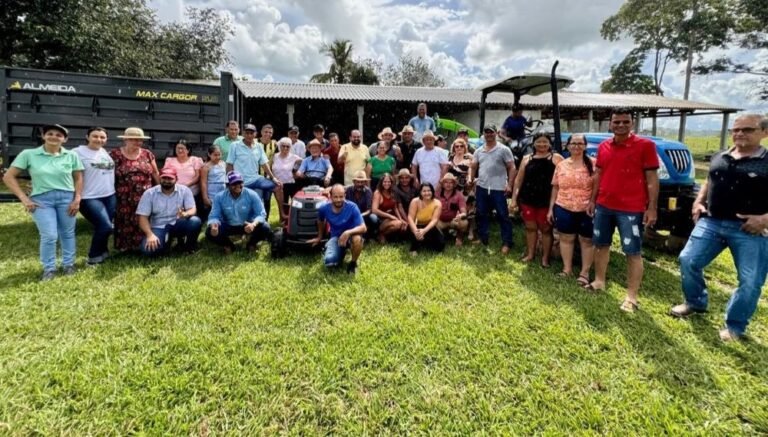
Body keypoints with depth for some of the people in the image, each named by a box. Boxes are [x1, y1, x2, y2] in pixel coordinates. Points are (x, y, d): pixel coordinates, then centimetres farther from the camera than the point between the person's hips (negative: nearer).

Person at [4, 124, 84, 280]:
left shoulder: (71, 156, 3)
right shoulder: (28, 154, -1)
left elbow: (78, 178, 8)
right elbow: (9, 177, 2)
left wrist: (77, 199, -1)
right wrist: (24, 199, -4)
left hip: (66, 197, 1)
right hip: (41, 199, -1)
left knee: (67, 233, 8)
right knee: (49, 235, -6)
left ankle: (68, 264, 25)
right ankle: (49, 268, 13)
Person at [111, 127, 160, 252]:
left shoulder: (147, 154, 7)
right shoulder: (115, 155, -1)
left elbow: (155, 173, 12)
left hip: (145, 199, 2)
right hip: (124, 201, -2)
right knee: (125, 224, 3)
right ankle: (125, 247, 15)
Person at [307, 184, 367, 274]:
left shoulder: (352, 207, -22)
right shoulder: (324, 208, -13)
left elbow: (363, 228, -27)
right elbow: (320, 222, 12)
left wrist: (348, 232, -44)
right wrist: (319, 238, 24)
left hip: (350, 236, -2)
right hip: (335, 237, 2)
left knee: (357, 239, -40)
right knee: (328, 261, -26)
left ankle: (353, 263, -8)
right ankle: (341, 252, 13)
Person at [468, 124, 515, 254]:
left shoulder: (504, 150, -2)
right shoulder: (478, 151, 12)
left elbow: (512, 168, -3)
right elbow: (473, 167, 17)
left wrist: (509, 184, -12)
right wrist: (470, 178, 0)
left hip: (498, 189, -5)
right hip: (481, 187, 5)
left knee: (503, 216, 0)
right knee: (482, 215, 13)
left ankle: (506, 243, 8)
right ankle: (482, 238, 27)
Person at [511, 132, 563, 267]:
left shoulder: (556, 158, 1)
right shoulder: (527, 159, 9)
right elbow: (518, 180, 10)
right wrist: (514, 199, 6)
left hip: (546, 201, -3)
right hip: (527, 200, 3)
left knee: (546, 229, 5)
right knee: (530, 227, 13)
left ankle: (545, 257, 17)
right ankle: (530, 253, 27)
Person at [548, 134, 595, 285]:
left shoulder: (593, 164, -3)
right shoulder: (561, 165, 7)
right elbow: (555, 188, 11)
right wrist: (551, 208, 8)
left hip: (587, 210, -3)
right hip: (564, 209, 3)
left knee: (587, 241, 7)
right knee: (566, 238, 11)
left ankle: (585, 272, 19)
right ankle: (567, 269, 25)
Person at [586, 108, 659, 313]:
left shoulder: (645, 145, -7)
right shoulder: (603, 146, 7)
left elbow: (652, 179, -8)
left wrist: (652, 208, -12)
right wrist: (592, 200, 13)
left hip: (631, 209, -5)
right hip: (603, 206, 6)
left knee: (633, 253, 1)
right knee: (601, 245, 16)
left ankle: (631, 297, 9)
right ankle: (599, 282, 32)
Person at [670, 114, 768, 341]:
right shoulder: (719, 158, 10)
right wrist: (698, 202, 9)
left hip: (749, 229, -4)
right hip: (711, 222, 4)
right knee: (688, 260, 3)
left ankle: (735, 325, 20)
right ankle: (696, 303, 26)